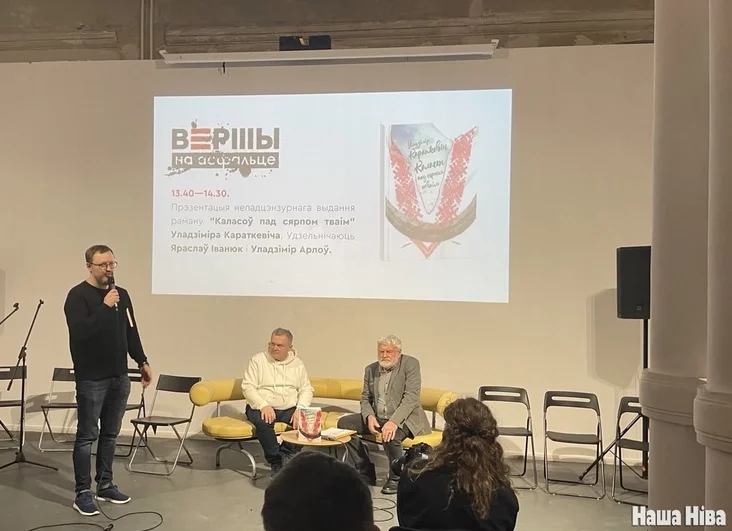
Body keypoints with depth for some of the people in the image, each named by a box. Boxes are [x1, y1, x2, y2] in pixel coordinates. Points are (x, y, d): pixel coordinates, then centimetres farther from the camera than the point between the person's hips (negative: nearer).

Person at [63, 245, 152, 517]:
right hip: (91, 379, -6)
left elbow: (131, 331, 16)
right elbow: (79, 331, -22)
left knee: (110, 434, 13)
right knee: (87, 436, 1)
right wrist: (105, 306, -24)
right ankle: (83, 493, 10)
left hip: (119, 377, 6)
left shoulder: (121, 295, 10)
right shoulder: (78, 295, -8)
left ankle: (105, 485, 24)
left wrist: (142, 361, 16)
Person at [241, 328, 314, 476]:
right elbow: (247, 387, -8)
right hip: (262, 407, -2)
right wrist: (263, 405, -23)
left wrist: (300, 409, -13)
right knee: (263, 422, -36)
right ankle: (276, 462, -17)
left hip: (289, 409, 3)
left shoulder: (297, 363, 9)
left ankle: (286, 455, -8)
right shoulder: (258, 360, -1)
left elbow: (306, 389, 7)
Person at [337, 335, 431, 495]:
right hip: (378, 417, 7)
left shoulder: (410, 364, -10)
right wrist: (369, 417, -12)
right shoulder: (371, 369, 7)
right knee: (344, 423, -7)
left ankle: (396, 478, -9)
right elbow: (365, 398, 10)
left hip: (403, 418, -6)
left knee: (391, 434, -37)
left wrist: (393, 422, -31)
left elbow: (411, 397, -20)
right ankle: (366, 473, 2)